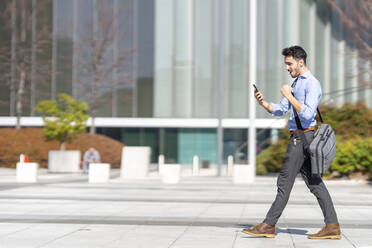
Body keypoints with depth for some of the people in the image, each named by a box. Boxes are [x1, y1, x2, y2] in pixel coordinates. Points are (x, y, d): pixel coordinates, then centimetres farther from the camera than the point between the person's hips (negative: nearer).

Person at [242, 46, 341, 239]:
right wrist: (263, 102, 0)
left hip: (302, 137, -10)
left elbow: (307, 114, -23)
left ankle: (269, 225, 1)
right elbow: (280, 110, 18)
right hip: (298, 137, 10)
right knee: (314, 183, 7)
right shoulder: (296, 83, 19)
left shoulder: (312, 84, -11)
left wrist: (289, 96, -19)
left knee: (285, 182, -5)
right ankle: (332, 226, 7)